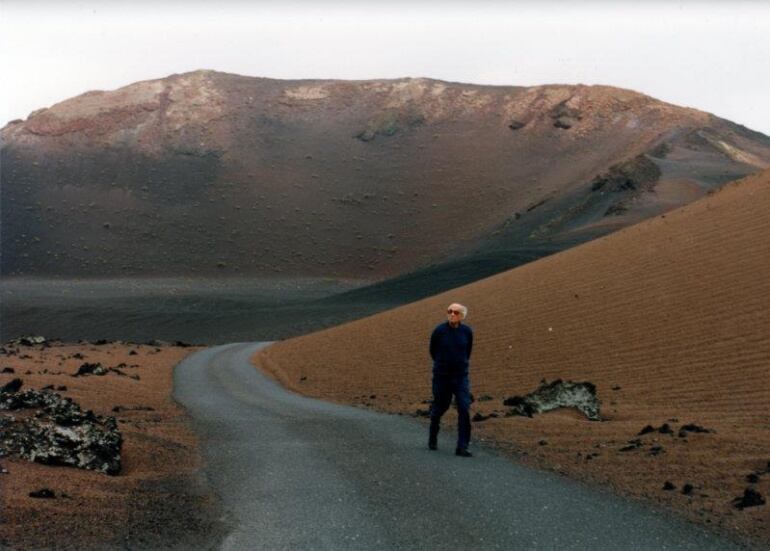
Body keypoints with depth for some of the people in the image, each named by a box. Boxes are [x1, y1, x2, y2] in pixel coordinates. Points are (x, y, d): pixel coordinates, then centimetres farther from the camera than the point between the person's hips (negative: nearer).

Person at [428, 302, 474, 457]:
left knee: (464, 410, -12)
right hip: (441, 376, -1)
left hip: (461, 376, 1)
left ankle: (462, 447, -8)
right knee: (440, 407, 14)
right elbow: (433, 351, 7)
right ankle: (433, 438, 42)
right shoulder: (439, 331, -12)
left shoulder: (467, 331, -6)